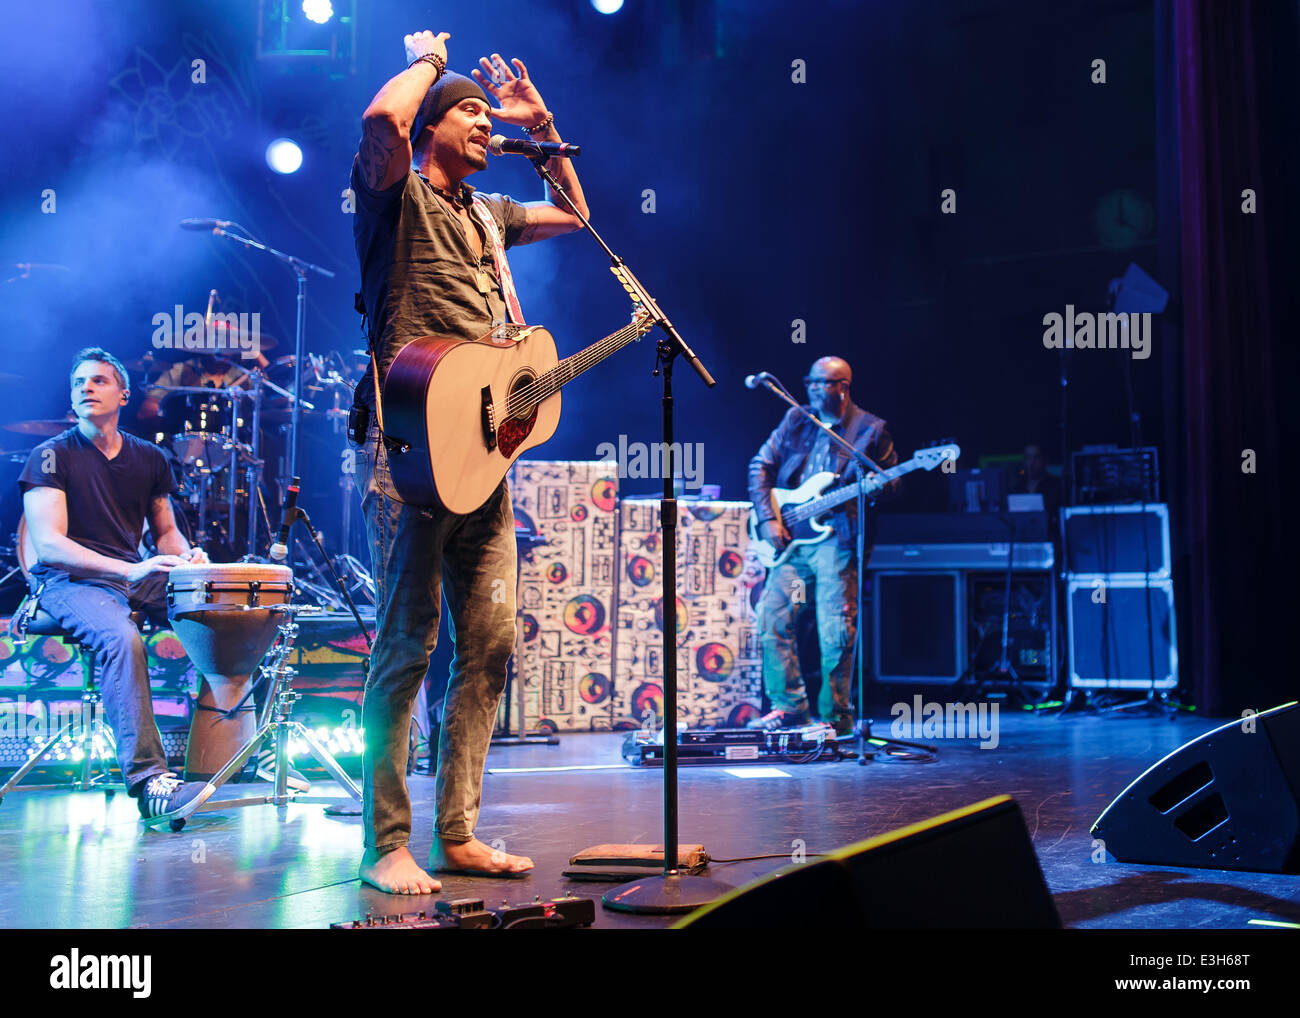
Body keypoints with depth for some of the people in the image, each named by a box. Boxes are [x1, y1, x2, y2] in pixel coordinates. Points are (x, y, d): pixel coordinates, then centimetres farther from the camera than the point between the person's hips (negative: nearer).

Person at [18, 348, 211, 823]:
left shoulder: (149, 459, 13)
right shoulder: (51, 456, -3)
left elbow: (165, 529, 23)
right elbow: (49, 545, -15)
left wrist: (186, 557, -2)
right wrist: (129, 569, -27)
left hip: (137, 575, 5)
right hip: (69, 583, -5)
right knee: (121, 637, -37)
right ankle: (147, 778, -38)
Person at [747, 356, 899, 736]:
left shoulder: (869, 429, 2)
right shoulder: (796, 421, 12)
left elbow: (892, 479, 7)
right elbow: (761, 465, 11)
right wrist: (767, 519, 0)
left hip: (837, 536, -4)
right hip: (792, 535, 4)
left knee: (836, 630, -6)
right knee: (773, 615, -2)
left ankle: (835, 716, 6)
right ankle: (789, 705, 8)